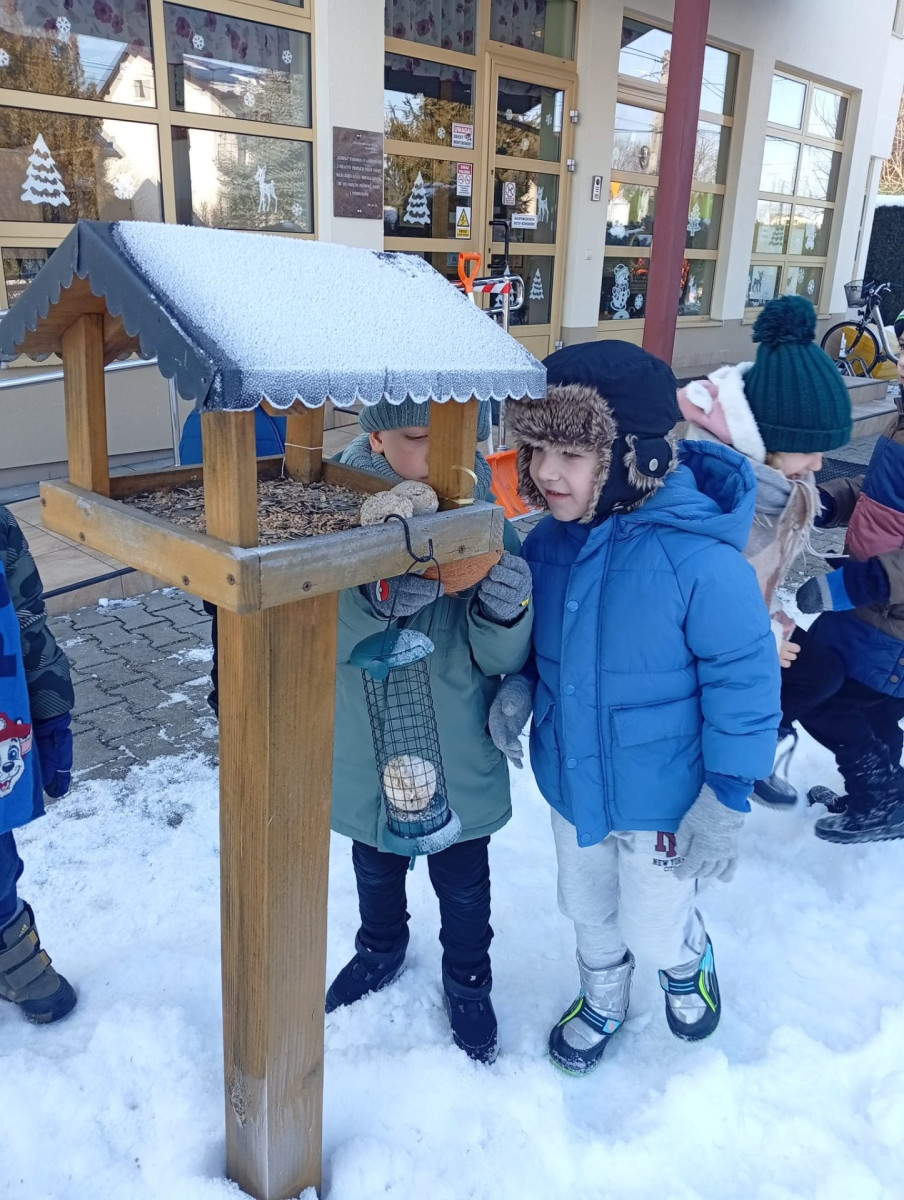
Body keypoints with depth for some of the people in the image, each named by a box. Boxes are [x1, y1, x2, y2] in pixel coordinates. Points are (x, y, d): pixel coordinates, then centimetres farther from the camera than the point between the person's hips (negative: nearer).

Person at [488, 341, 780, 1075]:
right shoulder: (548, 542, -11)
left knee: (653, 923, 18)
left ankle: (687, 965, 56)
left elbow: (743, 677, -20)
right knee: (587, 909, 27)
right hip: (571, 782, 5)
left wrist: (727, 799, -17)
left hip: (661, 795, -5)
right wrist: (519, 686, -12)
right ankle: (602, 1001, 58)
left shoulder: (699, 559, -30)